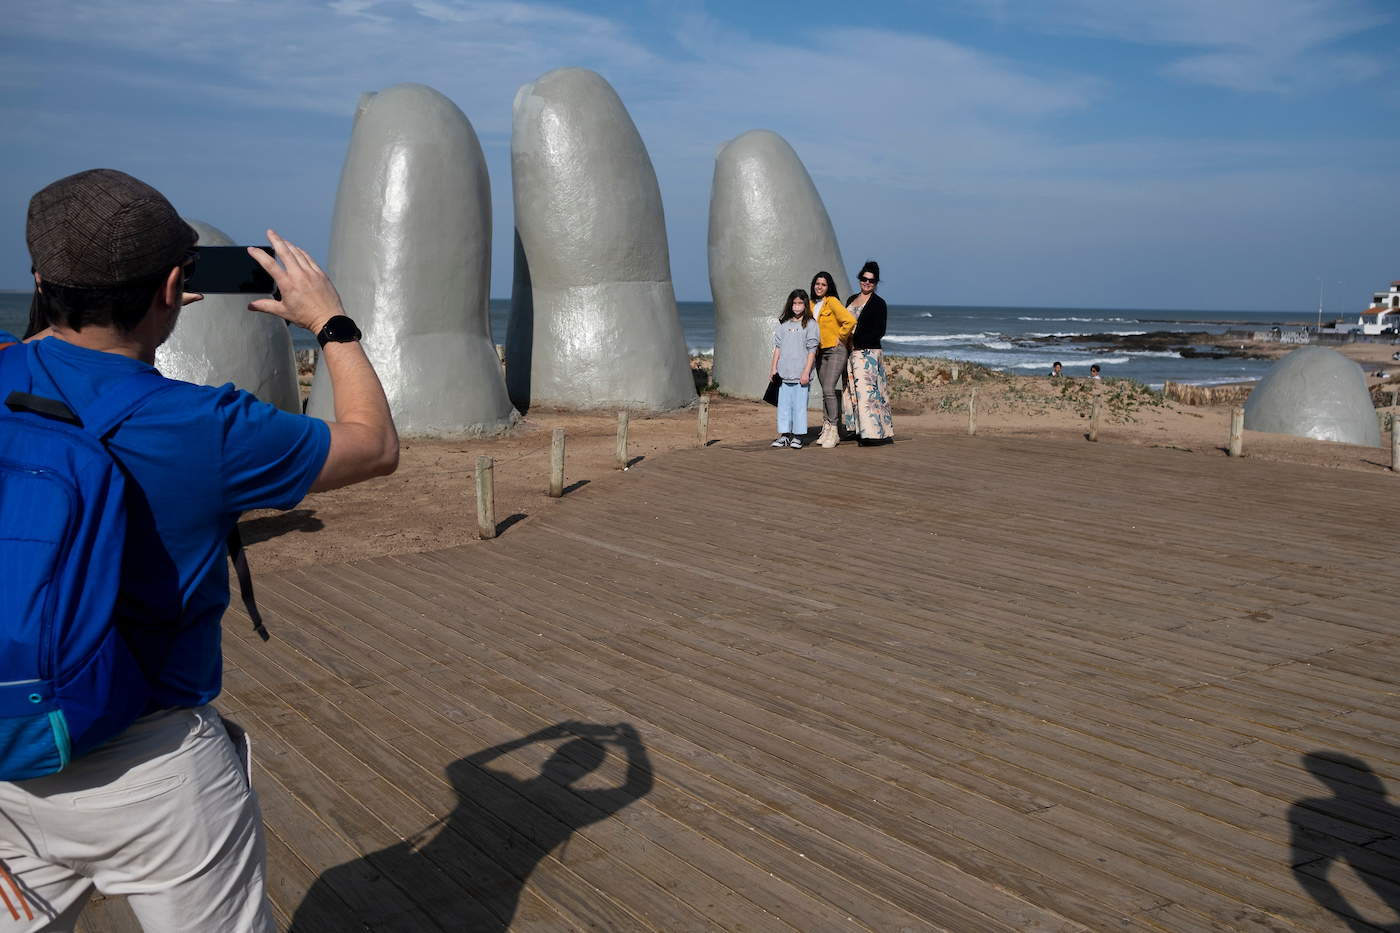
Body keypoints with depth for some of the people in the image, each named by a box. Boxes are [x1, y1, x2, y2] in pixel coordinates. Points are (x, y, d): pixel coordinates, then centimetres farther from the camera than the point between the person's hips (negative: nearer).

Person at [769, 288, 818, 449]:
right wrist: (774, 368, 10)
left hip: (801, 374, -4)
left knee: (799, 404, -3)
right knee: (784, 404, 5)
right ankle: (784, 436, 13)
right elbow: (778, 347, 15)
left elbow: (812, 350, -3)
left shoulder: (810, 324, 0)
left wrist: (806, 372, -9)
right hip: (784, 373, 4)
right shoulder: (783, 324, 12)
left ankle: (798, 437, 5)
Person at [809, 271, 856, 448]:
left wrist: (840, 338, -12)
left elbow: (850, 320, -22)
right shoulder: (812, 304, 11)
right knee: (825, 391, 8)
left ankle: (833, 433, -12)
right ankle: (826, 429, 11)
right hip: (820, 352, 7)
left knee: (829, 389, -16)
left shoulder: (832, 301, -11)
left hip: (836, 351, -7)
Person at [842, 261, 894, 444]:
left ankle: (873, 432, -10)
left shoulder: (878, 303, -4)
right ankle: (856, 429, 11)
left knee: (867, 390, -11)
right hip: (852, 353, 7)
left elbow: (879, 332, -10)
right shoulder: (852, 299, 15)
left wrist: (856, 343, -15)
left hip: (869, 353, -7)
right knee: (853, 390, 6)